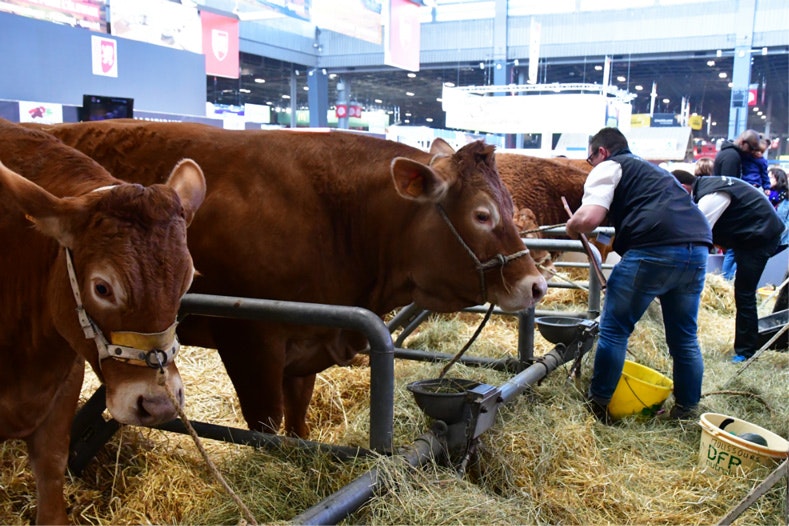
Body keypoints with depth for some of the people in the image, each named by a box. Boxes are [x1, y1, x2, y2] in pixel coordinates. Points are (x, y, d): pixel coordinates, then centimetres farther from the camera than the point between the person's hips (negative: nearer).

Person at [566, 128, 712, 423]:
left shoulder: (608, 168, 10)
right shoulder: (651, 169, 34)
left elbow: (589, 218, -7)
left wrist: (572, 229, 14)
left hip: (654, 249, -8)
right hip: (698, 248, 8)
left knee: (614, 330, 5)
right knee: (685, 336, 18)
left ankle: (597, 406, 12)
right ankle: (687, 412, 26)